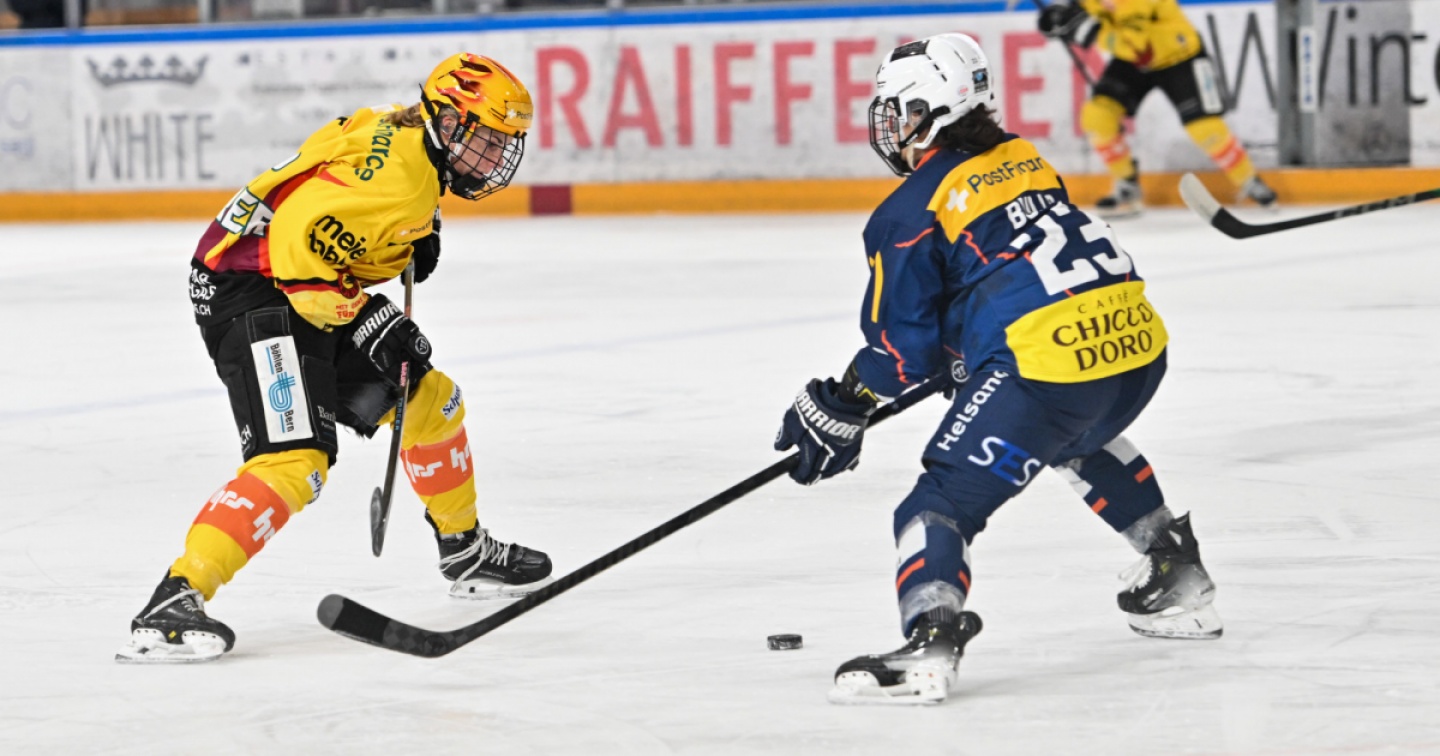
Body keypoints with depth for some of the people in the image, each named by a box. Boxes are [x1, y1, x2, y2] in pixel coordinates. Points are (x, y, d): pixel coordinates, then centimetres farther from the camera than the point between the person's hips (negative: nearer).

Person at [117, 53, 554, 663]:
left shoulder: (404, 136, 9)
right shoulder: (395, 173, -23)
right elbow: (298, 243, -29)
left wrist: (419, 231, 17)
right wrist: (367, 319, -24)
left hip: (306, 290, 11)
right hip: (252, 292, -11)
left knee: (429, 399, 19)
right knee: (293, 460, -26)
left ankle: (466, 553, 38)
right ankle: (174, 600, -33)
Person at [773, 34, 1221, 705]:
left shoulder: (912, 213, 1)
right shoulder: (1022, 160, 22)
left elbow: (902, 343, 3)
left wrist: (840, 408, 16)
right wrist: (953, 362, 38)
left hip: (1047, 361, -8)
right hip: (1137, 343, 8)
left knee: (944, 497, -4)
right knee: (1081, 440, 39)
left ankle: (929, 641, -28)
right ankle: (1178, 583, 42)